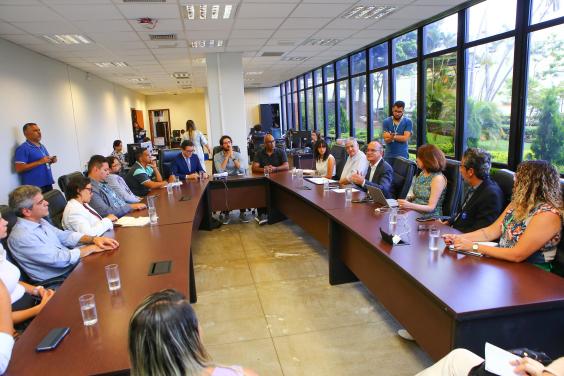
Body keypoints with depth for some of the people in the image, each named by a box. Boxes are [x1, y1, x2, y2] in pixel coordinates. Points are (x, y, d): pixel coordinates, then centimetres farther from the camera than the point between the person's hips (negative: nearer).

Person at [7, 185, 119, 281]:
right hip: (59, 280, -8)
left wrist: (94, 239, -6)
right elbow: (58, 259, -25)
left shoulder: (40, 221, 6)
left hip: (73, 263, 8)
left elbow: (64, 236, 11)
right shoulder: (21, 236, -21)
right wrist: (92, 248, -16)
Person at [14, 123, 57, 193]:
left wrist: (51, 161, 3)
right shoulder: (23, 148, -9)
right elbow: (19, 169, -18)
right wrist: (40, 162, -22)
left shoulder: (42, 146, 16)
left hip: (48, 183, 8)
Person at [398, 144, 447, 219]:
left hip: (429, 218, -7)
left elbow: (431, 207, -15)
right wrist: (404, 202, -1)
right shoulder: (422, 173, 11)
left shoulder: (438, 178, -11)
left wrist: (409, 205, -28)